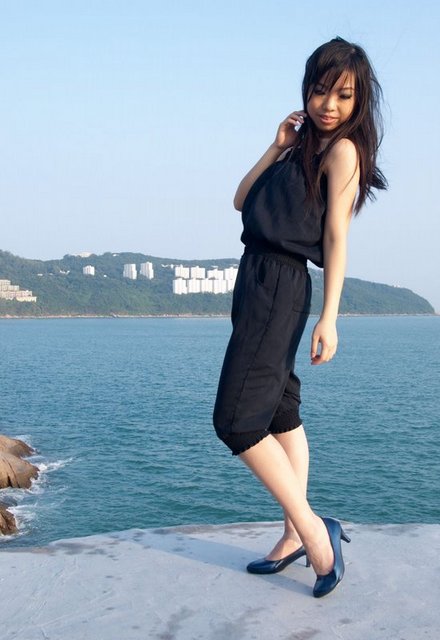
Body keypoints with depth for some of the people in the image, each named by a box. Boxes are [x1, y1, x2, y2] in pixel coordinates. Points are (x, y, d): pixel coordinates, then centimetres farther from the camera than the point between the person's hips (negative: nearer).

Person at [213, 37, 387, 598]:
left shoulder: (342, 149, -4)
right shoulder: (304, 147, 20)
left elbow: (336, 236, -13)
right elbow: (242, 200, 16)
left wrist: (329, 317, -19)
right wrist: (277, 147, 6)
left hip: (280, 286, -10)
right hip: (259, 280, 10)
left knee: (237, 419, -15)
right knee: (279, 412, 10)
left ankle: (313, 528, -10)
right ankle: (295, 537, 18)